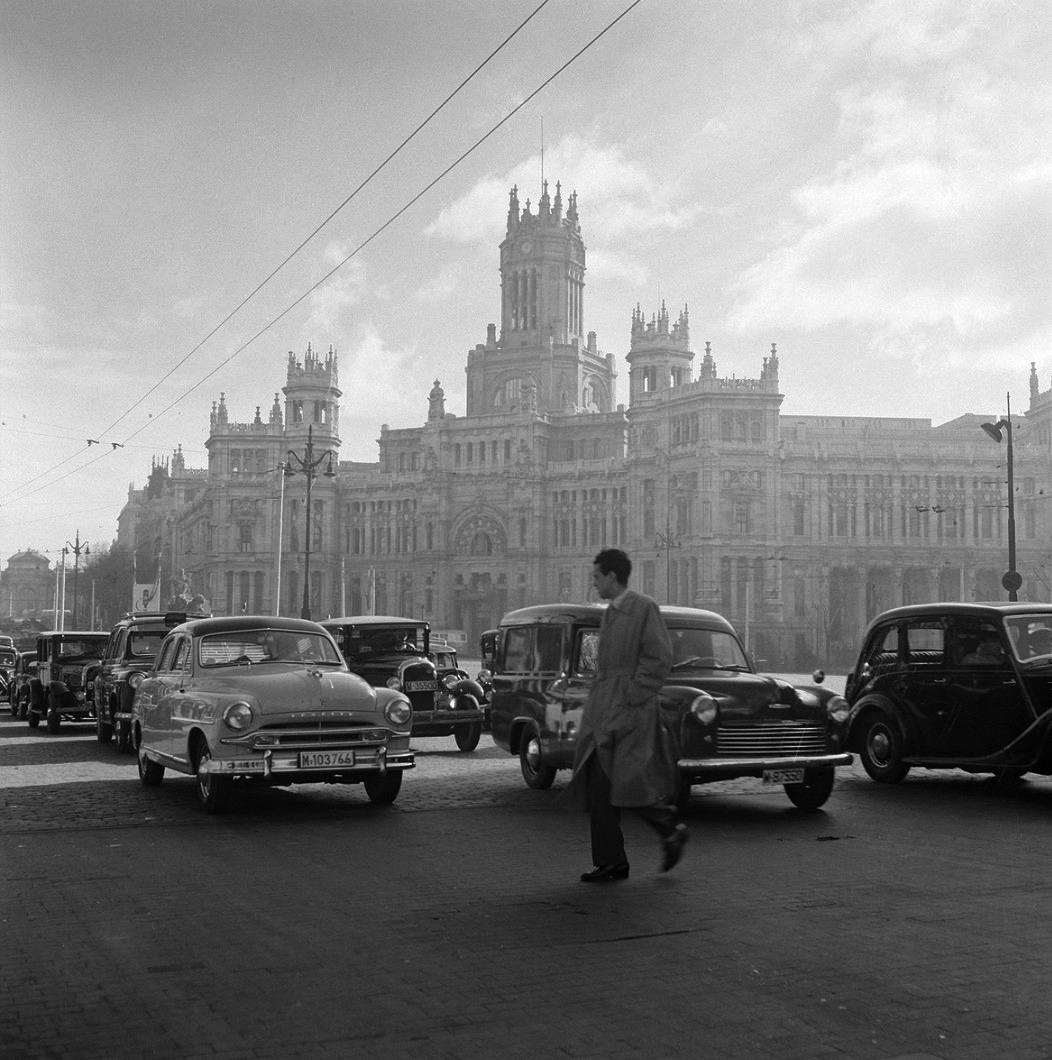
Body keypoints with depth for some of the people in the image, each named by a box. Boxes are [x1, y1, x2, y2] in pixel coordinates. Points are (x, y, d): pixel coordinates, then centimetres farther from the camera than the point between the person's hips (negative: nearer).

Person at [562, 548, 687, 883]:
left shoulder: (644, 608, -8)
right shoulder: (611, 613, 17)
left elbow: (660, 660, -13)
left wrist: (631, 697, -16)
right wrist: (596, 704, 15)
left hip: (630, 708, -8)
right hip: (604, 710, 9)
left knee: (625, 783, -15)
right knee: (598, 788, 3)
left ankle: (671, 830, 6)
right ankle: (610, 863, 7)